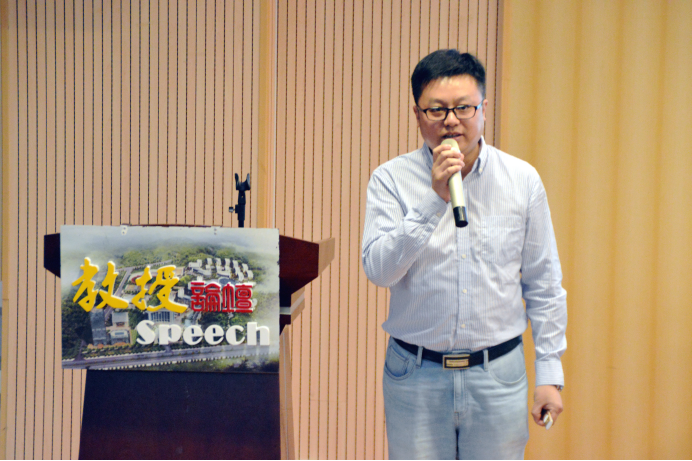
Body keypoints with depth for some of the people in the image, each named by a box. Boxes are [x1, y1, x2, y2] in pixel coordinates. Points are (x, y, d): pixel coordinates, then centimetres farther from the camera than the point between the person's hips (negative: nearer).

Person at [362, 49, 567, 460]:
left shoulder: (523, 180, 1)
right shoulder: (391, 179, -4)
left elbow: (544, 286, 5)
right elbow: (379, 269, -16)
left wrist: (550, 372, 3)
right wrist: (434, 200, -23)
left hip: (498, 375, 1)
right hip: (415, 375, -1)